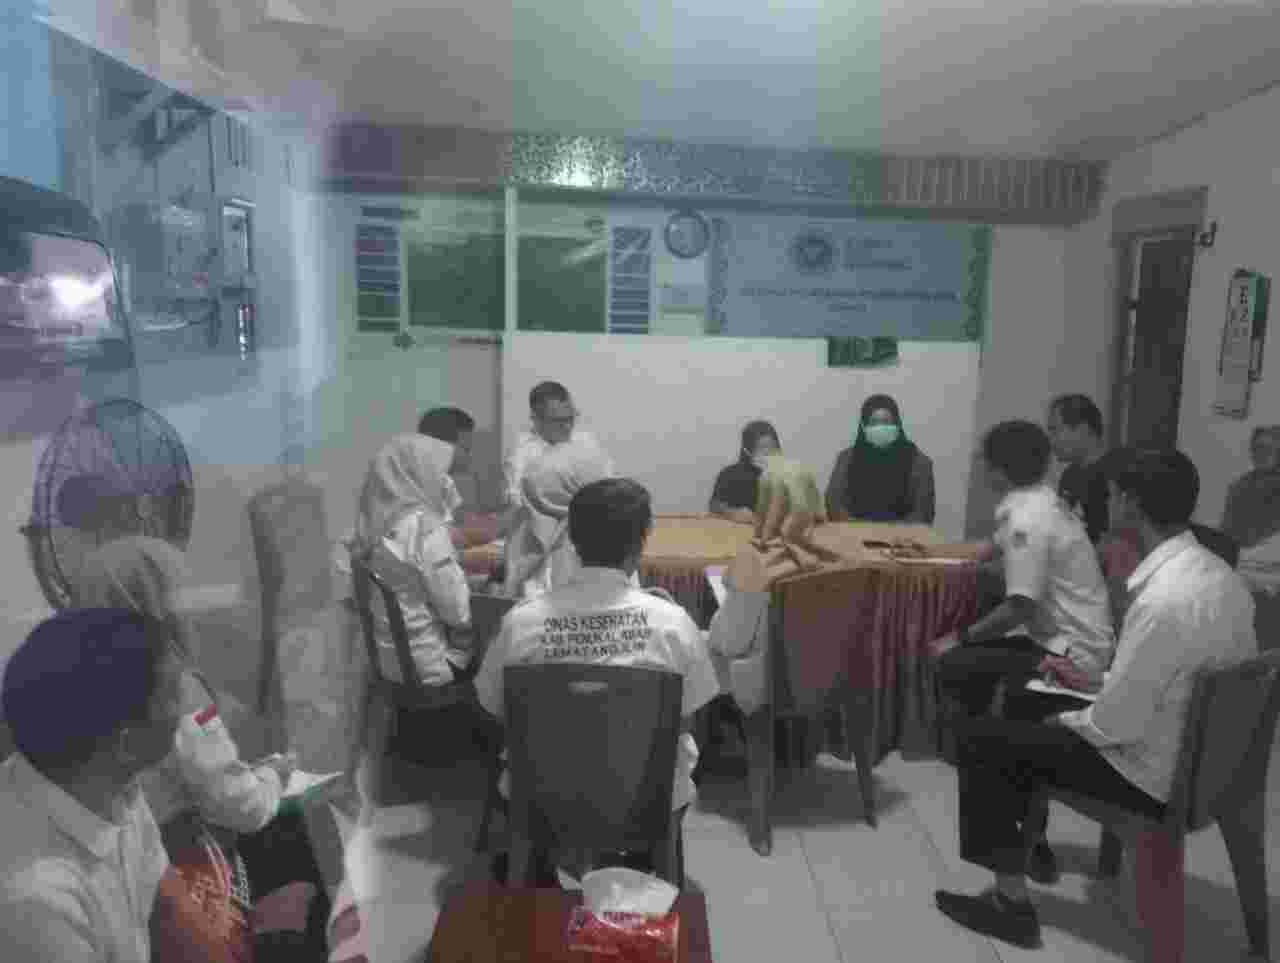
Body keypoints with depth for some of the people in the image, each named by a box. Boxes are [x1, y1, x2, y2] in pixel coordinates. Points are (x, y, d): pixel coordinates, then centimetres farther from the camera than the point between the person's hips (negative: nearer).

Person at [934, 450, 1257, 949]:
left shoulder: (1164, 599, -31)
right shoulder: (1220, 572, -2)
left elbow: (1117, 724, -25)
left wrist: (1066, 721, -5)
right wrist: (1093, 685, 10)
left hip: (1155, 773, -9)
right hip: (1201, 751, 9)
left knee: (981, 738, -1)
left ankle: (1012, 900, 10)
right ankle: (1027, 836, 34)